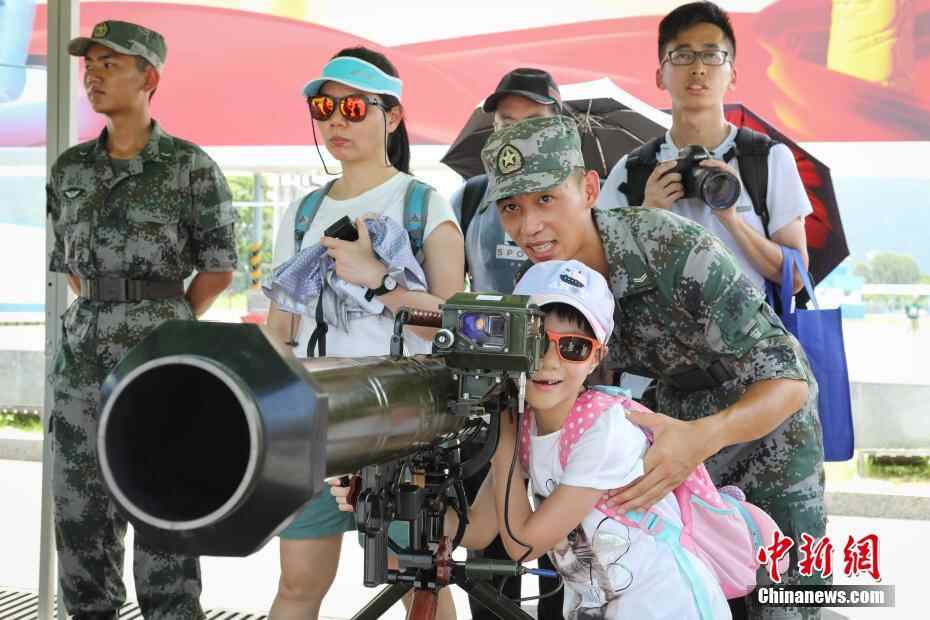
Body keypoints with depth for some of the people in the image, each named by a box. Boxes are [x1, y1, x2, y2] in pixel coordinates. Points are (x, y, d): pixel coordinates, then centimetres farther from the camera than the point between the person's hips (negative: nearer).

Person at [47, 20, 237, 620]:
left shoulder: (191, 167, -3)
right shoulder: (71, 169, 12)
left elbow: (219, 267, 1)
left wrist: (166, 329, 6)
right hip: (83, 355, 5)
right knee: (79, 505, 7)